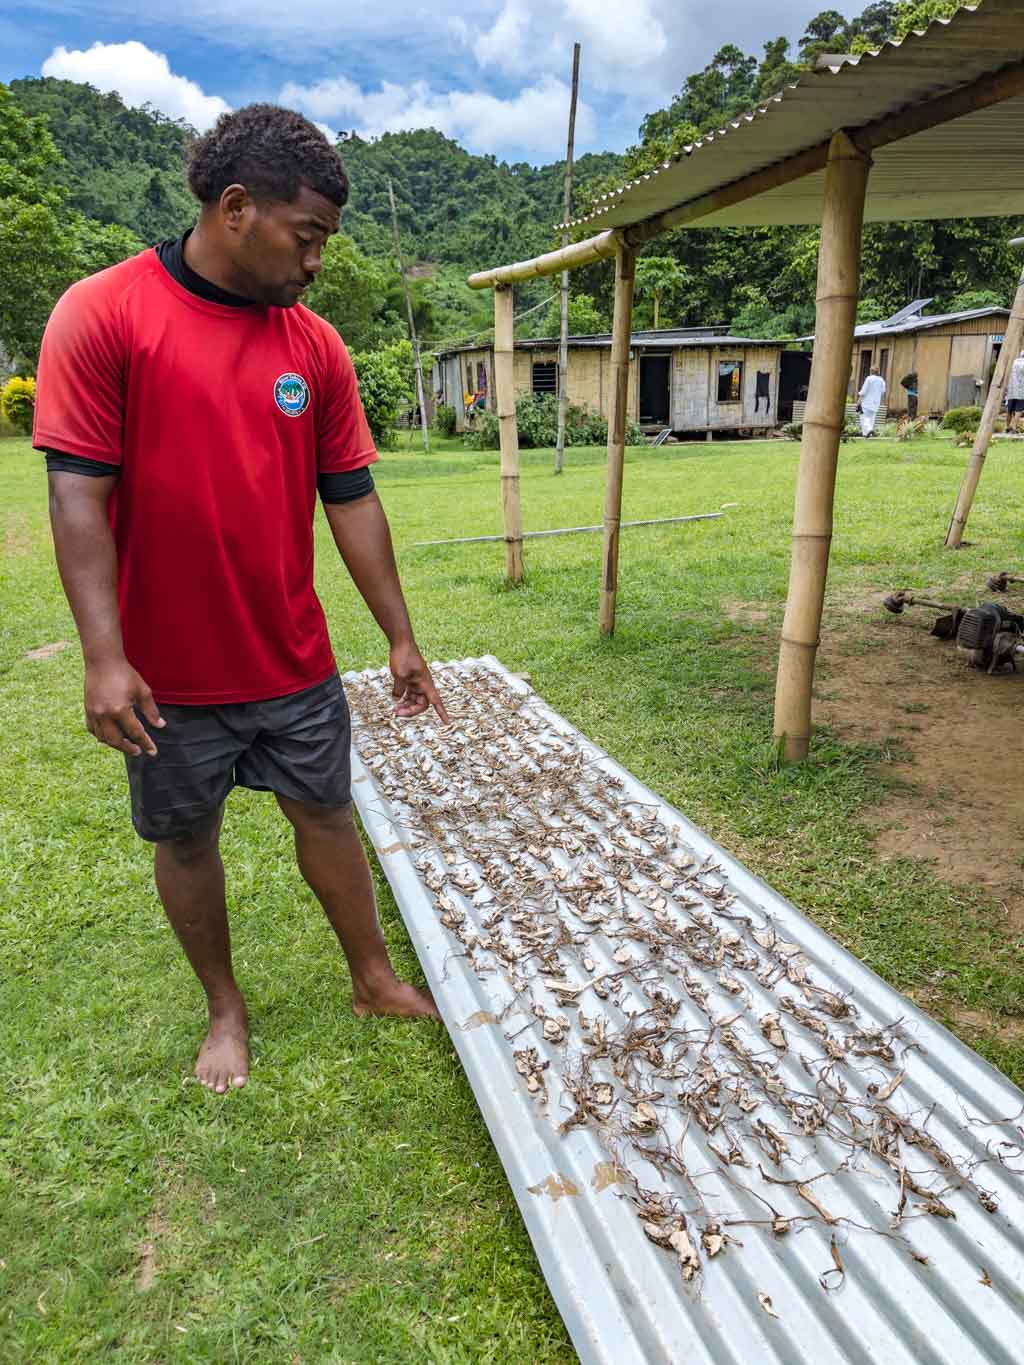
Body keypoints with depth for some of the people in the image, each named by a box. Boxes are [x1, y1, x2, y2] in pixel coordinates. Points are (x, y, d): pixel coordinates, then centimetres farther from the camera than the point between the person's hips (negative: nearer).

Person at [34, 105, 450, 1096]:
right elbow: (77, 495, -13)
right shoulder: (102, 315, -9)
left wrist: (400, 638, 3)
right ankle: (225, 1010, 36)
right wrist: (104, 657, -19)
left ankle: (374, 980, 35)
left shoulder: (315, 346, 2)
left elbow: (351, 499, 3)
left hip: (295, 662, 3)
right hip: (169, 671, -3)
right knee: (186, 838, 13)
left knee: (326, 813, 15)